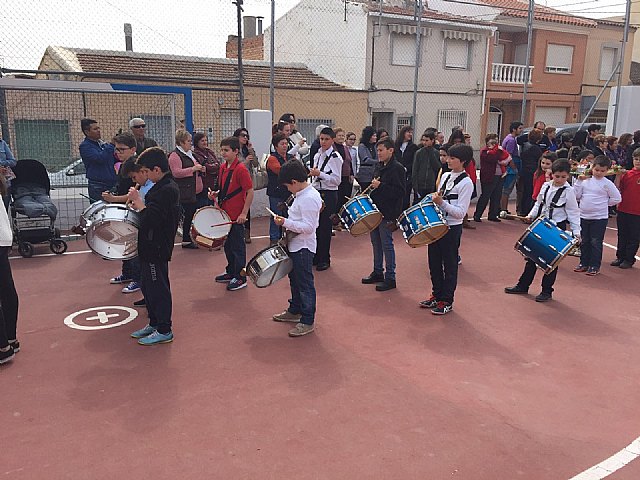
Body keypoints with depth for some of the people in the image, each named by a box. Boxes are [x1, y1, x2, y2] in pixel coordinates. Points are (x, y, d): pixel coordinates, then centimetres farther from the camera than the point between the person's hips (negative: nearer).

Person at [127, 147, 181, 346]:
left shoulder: (166, 190, -22)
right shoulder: (165, 186, 10)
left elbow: (150, 220, -28)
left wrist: (138, 201, -18)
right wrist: (140, 204, 8)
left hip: (157, 249, -10)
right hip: (151, 247, 10)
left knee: (158, 288, 0)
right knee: (148, 287, 19)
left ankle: (164, 331, 11)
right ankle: (154, 323, 32)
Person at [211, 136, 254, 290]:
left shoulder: (241, 169, -17)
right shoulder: (223, 167, 8)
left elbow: (250, 192, -18)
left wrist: (244, 213, -19)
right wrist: (216, 194, 0)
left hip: (237, 215, -8)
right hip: (225, 213, 8)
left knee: (237, 246, 2)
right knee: (227, 244, 18)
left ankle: (240, 278, 13)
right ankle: (231, 272, 34)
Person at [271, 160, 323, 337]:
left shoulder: (308, 199, -23)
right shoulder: (302, 195, 9)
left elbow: (308, 227, -27)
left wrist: (285, 223, -24)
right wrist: (286, 223, 11)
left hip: (303, 247, -11)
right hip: (295, 245, 11)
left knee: (305, 283, -2)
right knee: (295, 279, 23)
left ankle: (308, 321, 8)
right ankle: (295, 311, 39)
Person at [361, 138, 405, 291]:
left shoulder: (397, 168, -13)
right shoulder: (380, 166, 12)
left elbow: (400, 191, -20)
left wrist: (380, 186, -22)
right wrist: (372, 186, 8)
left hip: (387, 213, -8)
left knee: (387, 244, -2)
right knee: (376, 243, 16)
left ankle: (390, 278, 8)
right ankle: (377, 273, 29)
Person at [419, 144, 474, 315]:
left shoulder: (466, 183, -14)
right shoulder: (445, 176, 8)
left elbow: (461, 212, -19)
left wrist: (442, 203, -26)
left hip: (452, 228, -7)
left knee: (449, 266, 5)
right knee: (434, 263, 15)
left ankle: (447, 301, 17)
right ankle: (436, 296, 30)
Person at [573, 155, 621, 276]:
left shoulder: (607, 184, -7)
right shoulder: (586, 180, 3)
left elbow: (617, 198, -4)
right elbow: (576, 195, -1)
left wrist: (603, 203, -2)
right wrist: (579, 181, -6)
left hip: (599, 217, -4)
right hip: (584, 216, 4)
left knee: (596, 242, 2)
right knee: (584, 241, 13)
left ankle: (595, 266, 11)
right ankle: (584, 263, 25)